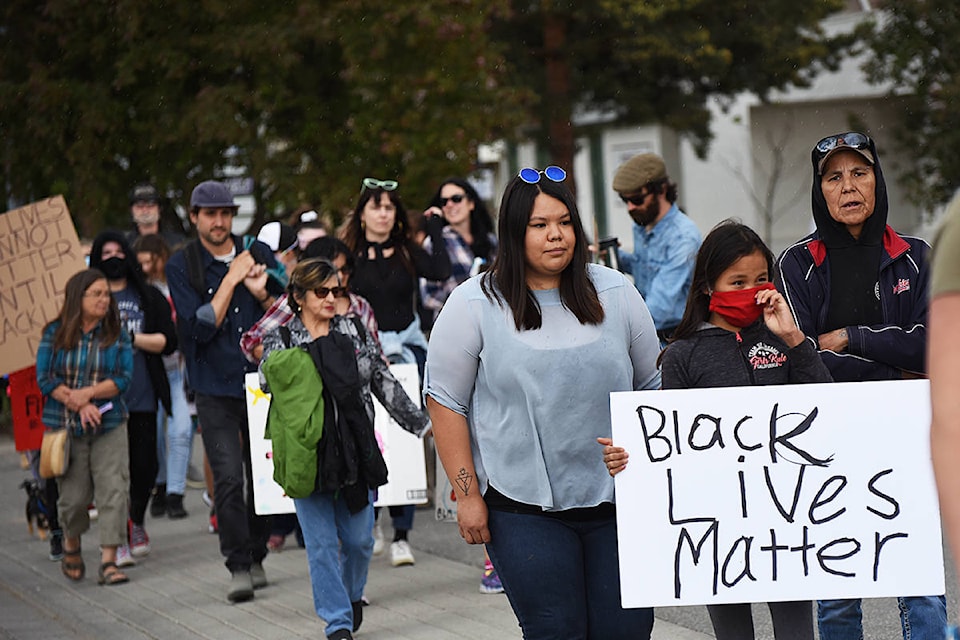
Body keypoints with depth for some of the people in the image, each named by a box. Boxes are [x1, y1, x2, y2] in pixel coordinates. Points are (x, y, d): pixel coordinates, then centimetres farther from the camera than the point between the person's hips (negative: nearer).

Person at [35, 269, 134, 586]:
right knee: (74, 495, 5)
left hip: (109, 427, 0)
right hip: (65, 428, 0)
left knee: (112, 491, -10)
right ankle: (71, 546, 33)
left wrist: (89, 393, -17)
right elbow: (45, 379, -4)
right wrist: (79, 405, -13)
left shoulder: (117, 334, 2)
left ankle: (109, 561, -8)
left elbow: (124, 379, -4)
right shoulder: (55, 333, 1)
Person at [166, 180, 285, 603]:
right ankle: (238, 567, -7)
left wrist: (261, 294, -11)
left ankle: (256, 557, 22)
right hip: (216, 387, -3)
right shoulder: (182, 267, -3)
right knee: (228, 478, -12)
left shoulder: (259, 253, 5)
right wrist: (231, 279, -14)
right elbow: (201, 326, -12)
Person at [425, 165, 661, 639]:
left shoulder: (616, 294, 6)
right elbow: (446, 403, 0)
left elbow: (653, 387, 14)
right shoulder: (474, 306, -2)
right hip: (526, 508, -3)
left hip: (618, 502, 3)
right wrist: (467, 495, -4)